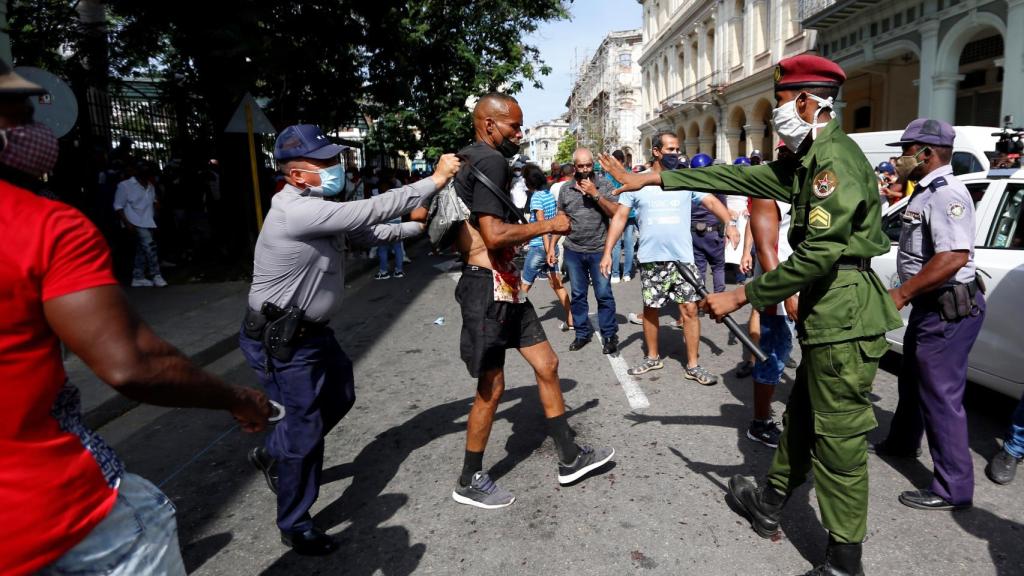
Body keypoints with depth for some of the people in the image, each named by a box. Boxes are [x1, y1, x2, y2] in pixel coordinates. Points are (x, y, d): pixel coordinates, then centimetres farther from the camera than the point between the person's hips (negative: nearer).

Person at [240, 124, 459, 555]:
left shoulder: (318, 208, 5)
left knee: (339, 397, 24)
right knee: (305, 429, 1)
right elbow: (370, 211, -31)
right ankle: (295, 527, 22)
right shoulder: (298, 211, -28)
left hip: (310, 330, 10)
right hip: (281, 342, -10)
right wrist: (435, 180, -25)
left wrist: (417, 225, 3)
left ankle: (272, 454, 45)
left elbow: (368, 233, 12)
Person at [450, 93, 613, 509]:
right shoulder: (491, 161, -16)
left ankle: (570, 459, 26)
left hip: (504, 285, 10)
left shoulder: (467, 160, 16)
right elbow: (495, 236, -25)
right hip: (488, 287, -10)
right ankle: (470, 482, 20)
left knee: (547, 365, 13)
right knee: (491, 387, 2)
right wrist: (548, 226, -13)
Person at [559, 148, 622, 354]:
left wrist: (595, 194, -17)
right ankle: (582, 333, 22)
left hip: (599, 250, -3)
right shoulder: (566, 188, 5)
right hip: (573, 251, 3)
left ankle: (610, 336, 11)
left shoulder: (604, 184, -2)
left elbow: (615, 212, -10)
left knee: (604, 295, 0)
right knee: (578, 295, 10)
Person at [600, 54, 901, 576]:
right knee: (801, 419, 22)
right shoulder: (808, 160, 14)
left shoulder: (835, 158, -18)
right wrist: (656, 178, 13)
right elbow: (739, 177, 15)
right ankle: (769, 503, 40)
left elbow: (817, 254, -25)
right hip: (826, 316, 10)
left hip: (845, 319, -10)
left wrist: (741, 296, -19)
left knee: (839, 440, -1)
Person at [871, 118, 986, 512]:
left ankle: (953, 489, 6)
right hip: (929, 306, 11)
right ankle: (901, 443, 43)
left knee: (941, 395, -4)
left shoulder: (945, 193, -20)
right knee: (912, 380, 24)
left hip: (947, 311, -11)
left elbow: (954, 257, -31)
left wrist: (901, 294, -25)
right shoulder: (928, 191, 13)